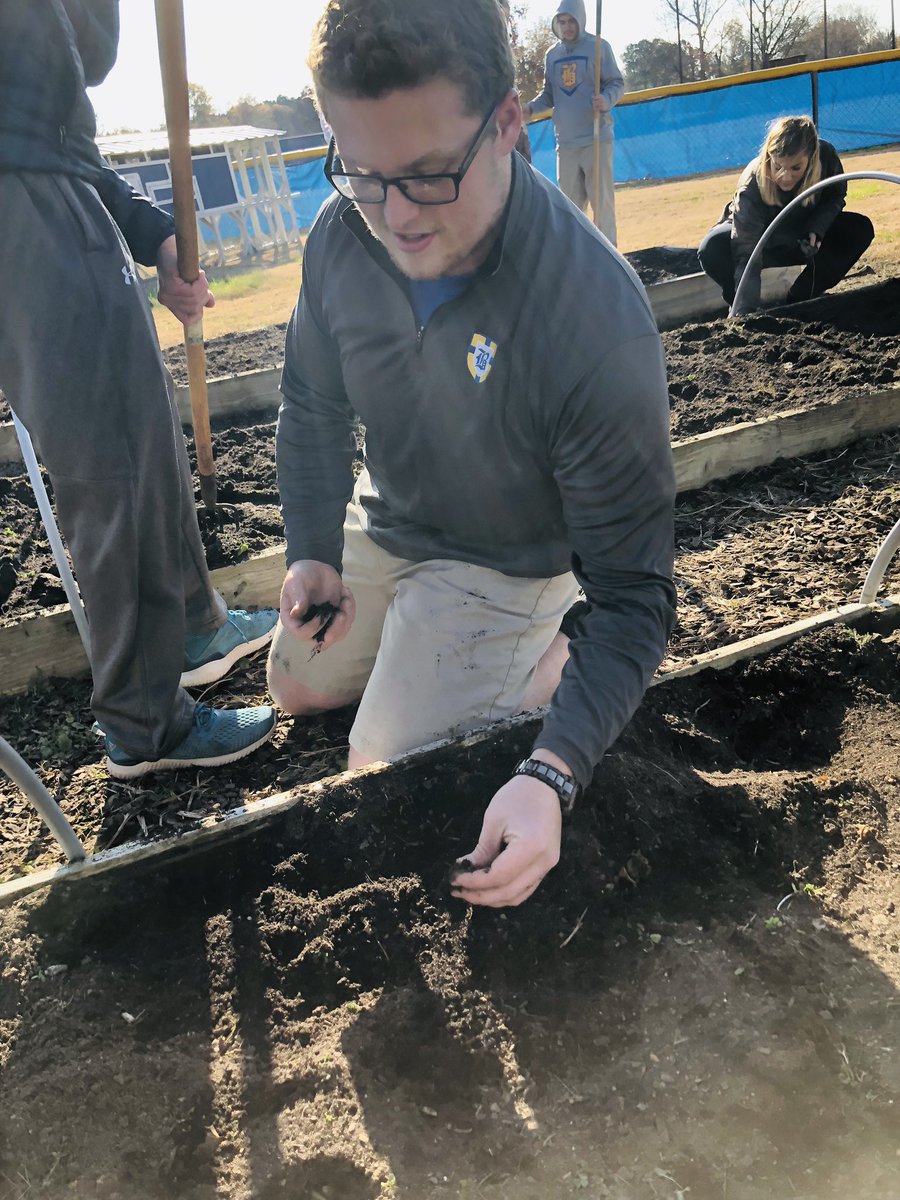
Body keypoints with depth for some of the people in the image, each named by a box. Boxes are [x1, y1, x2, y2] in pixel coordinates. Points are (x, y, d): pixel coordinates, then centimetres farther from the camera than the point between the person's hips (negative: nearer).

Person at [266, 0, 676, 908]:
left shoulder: (599, 324, -38)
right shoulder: (341, 235, -21)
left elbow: (633, 590, -33)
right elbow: (313, 406, 0)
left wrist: (549, 778, -45)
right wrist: (311, 550, -13)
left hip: (502, 563, -6)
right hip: (381, 526, 6)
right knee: (296, 690, 24)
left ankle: (540, 664, 15)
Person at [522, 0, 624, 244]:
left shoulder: (599, 47, -1)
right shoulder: (552, 55, 13)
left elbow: (617, 84, -2)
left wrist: (606, 101, -23)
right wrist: (530, 108, -1)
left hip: (596, 139, -5)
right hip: (565, 142, 5)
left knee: (601, 200, -7)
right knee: (570, 203, 9)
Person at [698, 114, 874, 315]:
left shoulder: (826, 156, -27)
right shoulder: (751, 185, -37)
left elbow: (836, 197, -5)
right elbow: (747, 255, -42)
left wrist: (816, 229, -26)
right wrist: (746, 312, -52)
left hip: (800, 237, 4)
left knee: (859, 229, -18)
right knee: (712, 250, -36)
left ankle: (799, 301, -9)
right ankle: (741, 306, -8)